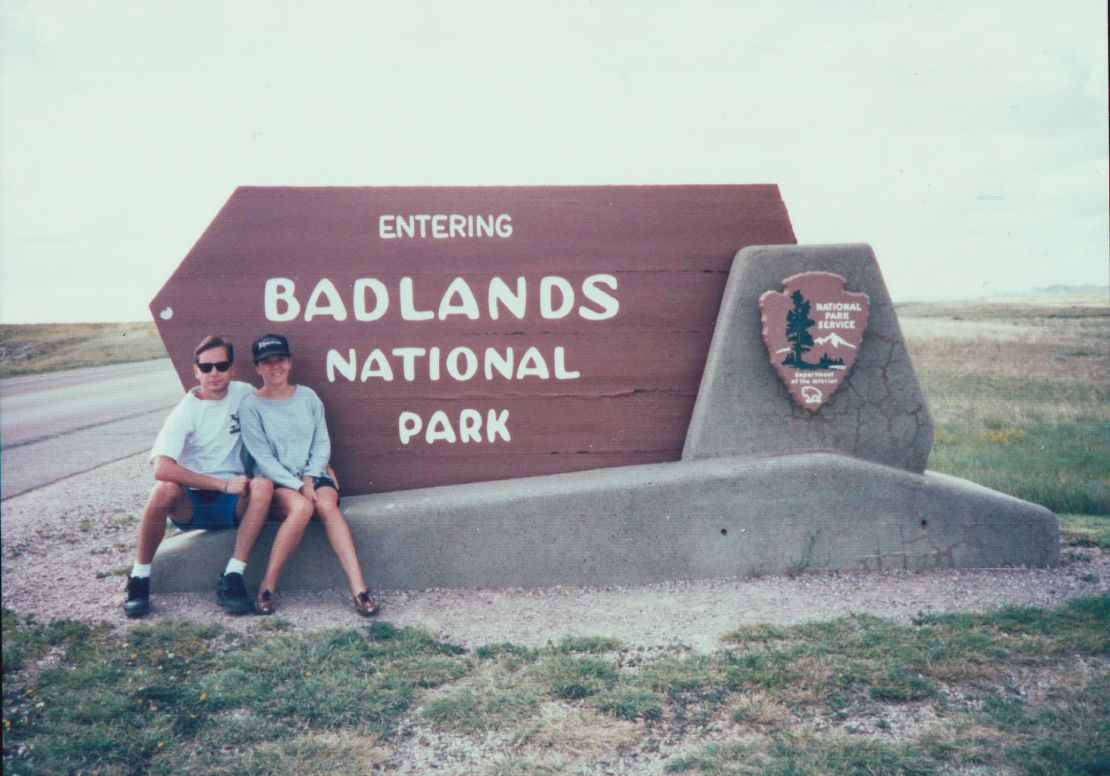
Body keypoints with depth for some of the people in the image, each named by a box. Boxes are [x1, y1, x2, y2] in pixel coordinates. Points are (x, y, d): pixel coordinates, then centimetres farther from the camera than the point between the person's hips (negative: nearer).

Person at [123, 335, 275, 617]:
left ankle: (232, 578, -29)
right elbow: (162, 469, -25)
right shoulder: (186, 412, -11)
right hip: (191, 504, -2)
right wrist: (224, 484, -25)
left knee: (263, 485, -29)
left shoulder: (244, 394, 1)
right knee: (165, 489, -34)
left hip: (233, 504, 3)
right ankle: (140, 578, -16)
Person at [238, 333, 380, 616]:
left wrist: (310, 477, -8)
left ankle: (359, 587, -37)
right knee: (302, 508, -34)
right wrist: (298, 486, -15)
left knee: (327, 505, -30)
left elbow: (322, 442, 9)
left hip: (313, 474, 3)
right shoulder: (251, 406, 0)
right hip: (277, 478, -2)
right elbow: (263, 457, -6)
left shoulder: (307, 396, 10)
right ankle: (267, 586, -23)